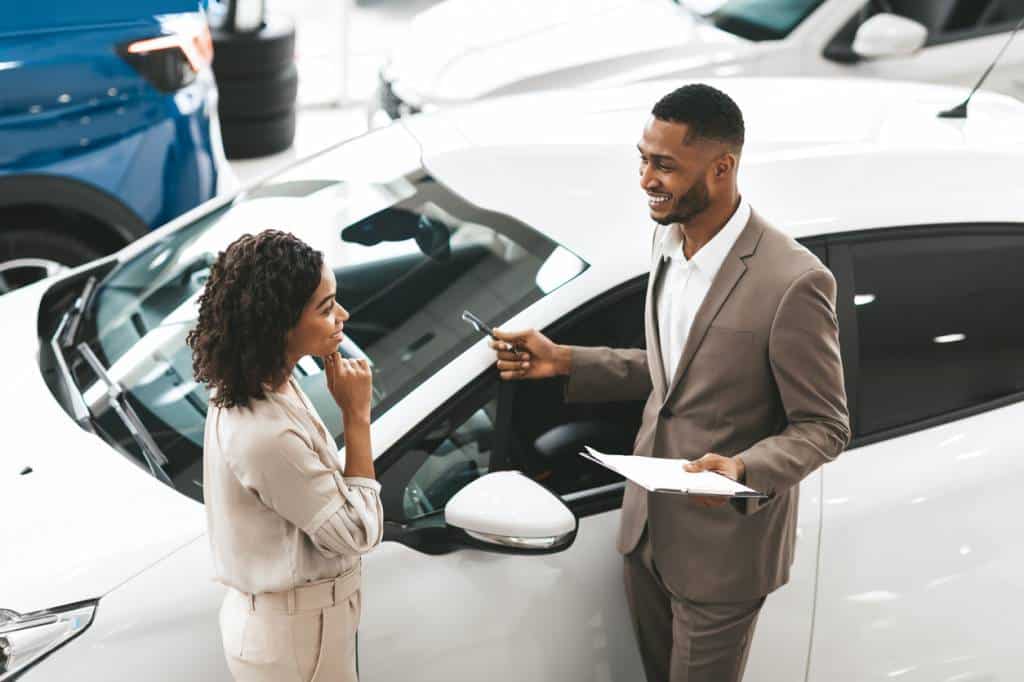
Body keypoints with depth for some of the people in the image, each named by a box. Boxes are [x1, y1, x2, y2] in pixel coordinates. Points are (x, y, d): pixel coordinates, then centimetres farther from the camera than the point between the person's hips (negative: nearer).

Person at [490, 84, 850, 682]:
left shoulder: (792, 283, -26)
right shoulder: (669, 239, -1)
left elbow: (825, 428, -16)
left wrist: (743, 470, -34)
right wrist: (564, 361, 3)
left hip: (722, 548, -7)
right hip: (649, 524, 7)